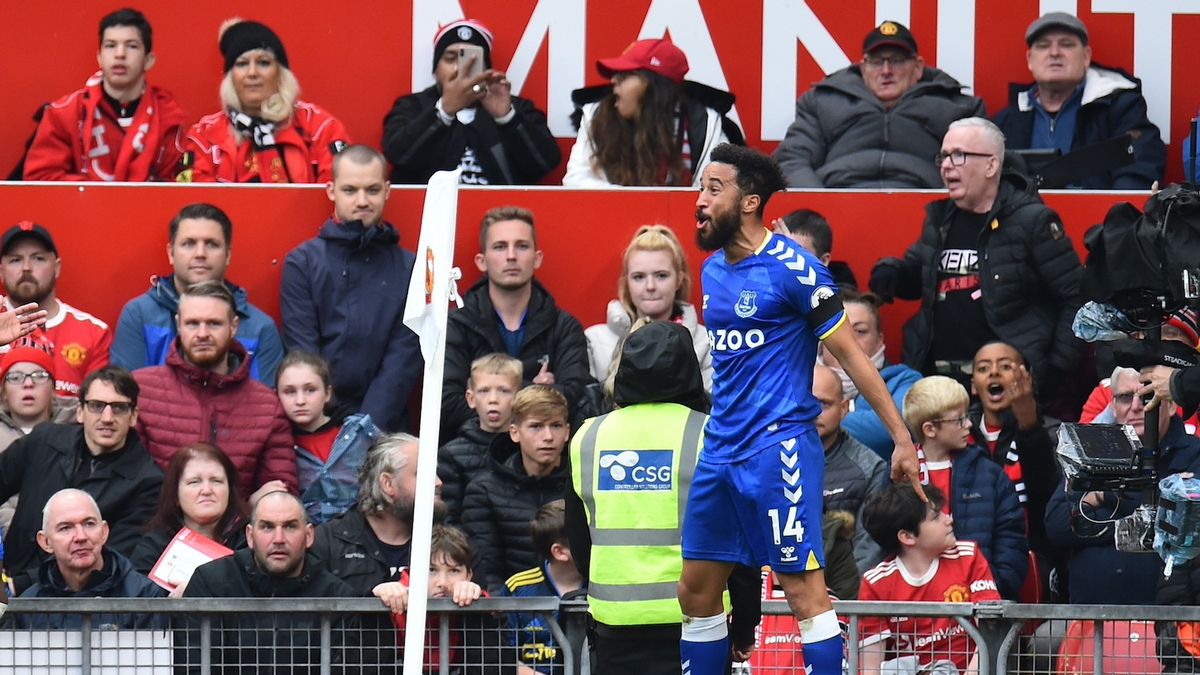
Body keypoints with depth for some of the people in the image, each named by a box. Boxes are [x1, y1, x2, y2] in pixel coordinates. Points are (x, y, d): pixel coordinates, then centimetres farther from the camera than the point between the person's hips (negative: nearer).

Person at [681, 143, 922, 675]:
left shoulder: (792, 268, -10)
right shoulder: (712, 270, 12)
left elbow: (850, 355, -8)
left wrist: (902, 439, -9)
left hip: (779, 447, -8)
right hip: (720, 448, 8)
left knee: (805, 590, -9)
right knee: (696, 592, 8)